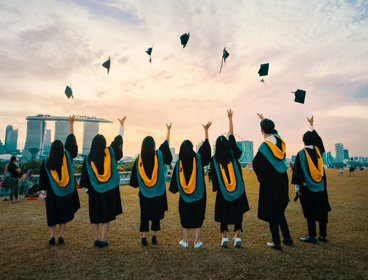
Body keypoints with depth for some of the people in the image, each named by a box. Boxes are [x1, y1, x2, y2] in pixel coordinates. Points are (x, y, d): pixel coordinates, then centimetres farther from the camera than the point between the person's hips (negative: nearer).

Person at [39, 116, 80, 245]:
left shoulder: (46, 162, -9)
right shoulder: (67, 156, -10)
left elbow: (43, 181, -2)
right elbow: (71, 139, -1)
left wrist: (44, 188, 16)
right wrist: (71, 124, 8)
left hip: (53, 193, 0)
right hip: (68, 191, 0)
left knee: (52, 214, 15)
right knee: (65, 214, 13)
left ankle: (52, 235, 5)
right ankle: (61, 235, 5)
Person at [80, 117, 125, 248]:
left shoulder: (88, 158, -8)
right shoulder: (110, 152, -8)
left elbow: (85, 176, -2)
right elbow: (119, 139, 5)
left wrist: (87, 188, 11)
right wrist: (122, 125, 18)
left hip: (95, 191, 1)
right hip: (110, 190, 0)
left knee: (95, 215, 14)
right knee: (107, 215, 9)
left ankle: (97, 239, 19)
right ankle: (103, 240, 12)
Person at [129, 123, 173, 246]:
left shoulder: (139, 159, -6)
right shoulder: (159, 155, -9)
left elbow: (136, 176, 1)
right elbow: (166, 144, 8)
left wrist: (139, 189, 14)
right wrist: (168, 130, 21)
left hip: (144, 192, 1)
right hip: (158, 192, -1)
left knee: (144, 214, 10)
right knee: (156, 214, 11)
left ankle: (144, 237, 11)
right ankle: (154, 236, 18)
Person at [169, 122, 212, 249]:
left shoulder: (179, 163, -9)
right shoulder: (198, 158, -12)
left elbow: (175, 180, -2)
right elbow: (205, 146, 0)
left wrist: (174, 189, 15)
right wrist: (206, 130, 7)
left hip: (184, 195, 1)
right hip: (199, 194, -1)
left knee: (185, 217, 13)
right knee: (198, 216, 10)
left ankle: (185, 240, 21)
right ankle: (197, 241, 15)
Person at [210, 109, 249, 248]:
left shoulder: (214, 159, -8)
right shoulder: (233, 154, -5)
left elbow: (213, 176, -4)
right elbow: (231, 135, 3)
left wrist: (216, 188, 10)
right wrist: (230, 118, 10)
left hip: (223, 192, -1)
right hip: (238, 190, 1)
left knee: (224, 215, 11)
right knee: (237, 213, 11)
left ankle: (225, 238, 10)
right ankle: (237, 238, 10)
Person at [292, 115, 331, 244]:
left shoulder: (301, 153, -13)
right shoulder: (317, 150, 1)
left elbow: (298, 171, -14)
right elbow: (317, 138, 21)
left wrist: (297, 187, -10)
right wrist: (312, 125, 33)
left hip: (308, 186, -5)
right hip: (320, 185, 5)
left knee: (310, 210, 1)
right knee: (322, 208, 12)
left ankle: (312, 236, 7)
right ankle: (323, 235, 20)